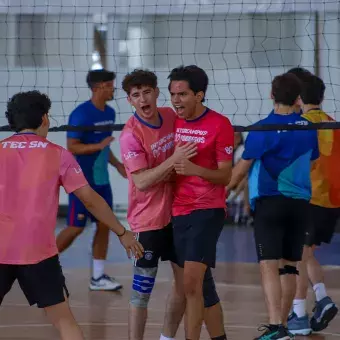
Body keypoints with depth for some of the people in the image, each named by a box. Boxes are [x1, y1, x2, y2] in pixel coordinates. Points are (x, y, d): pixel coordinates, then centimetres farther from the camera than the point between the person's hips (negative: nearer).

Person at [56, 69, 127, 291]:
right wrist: (99, 146, -26)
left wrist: (117, 165, 10)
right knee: (76, 228, -3)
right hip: (82, 181, -8)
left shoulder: (110, 113, 8)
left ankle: (98, 277, 11)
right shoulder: (81, 114, -16)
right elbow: (72, 147, -18)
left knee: (104, 225, 6)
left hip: (102, 181, 8)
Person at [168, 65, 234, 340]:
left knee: (192, 282, -19)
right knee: (202, 284, 13)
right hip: (179, 211, 6)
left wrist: (195, 169, -25)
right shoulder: (173, 122, 8)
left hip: (208, 209, -6)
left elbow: (225, 175, -10)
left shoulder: (220, 124, -8)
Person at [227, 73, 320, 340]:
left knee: (270, 266, -10)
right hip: (300, 203, 5)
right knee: (289, 266, 13)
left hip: (270, 203, -5)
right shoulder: (308, 128, 5)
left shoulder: (263, 129, -10)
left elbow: (242, 168, -4)